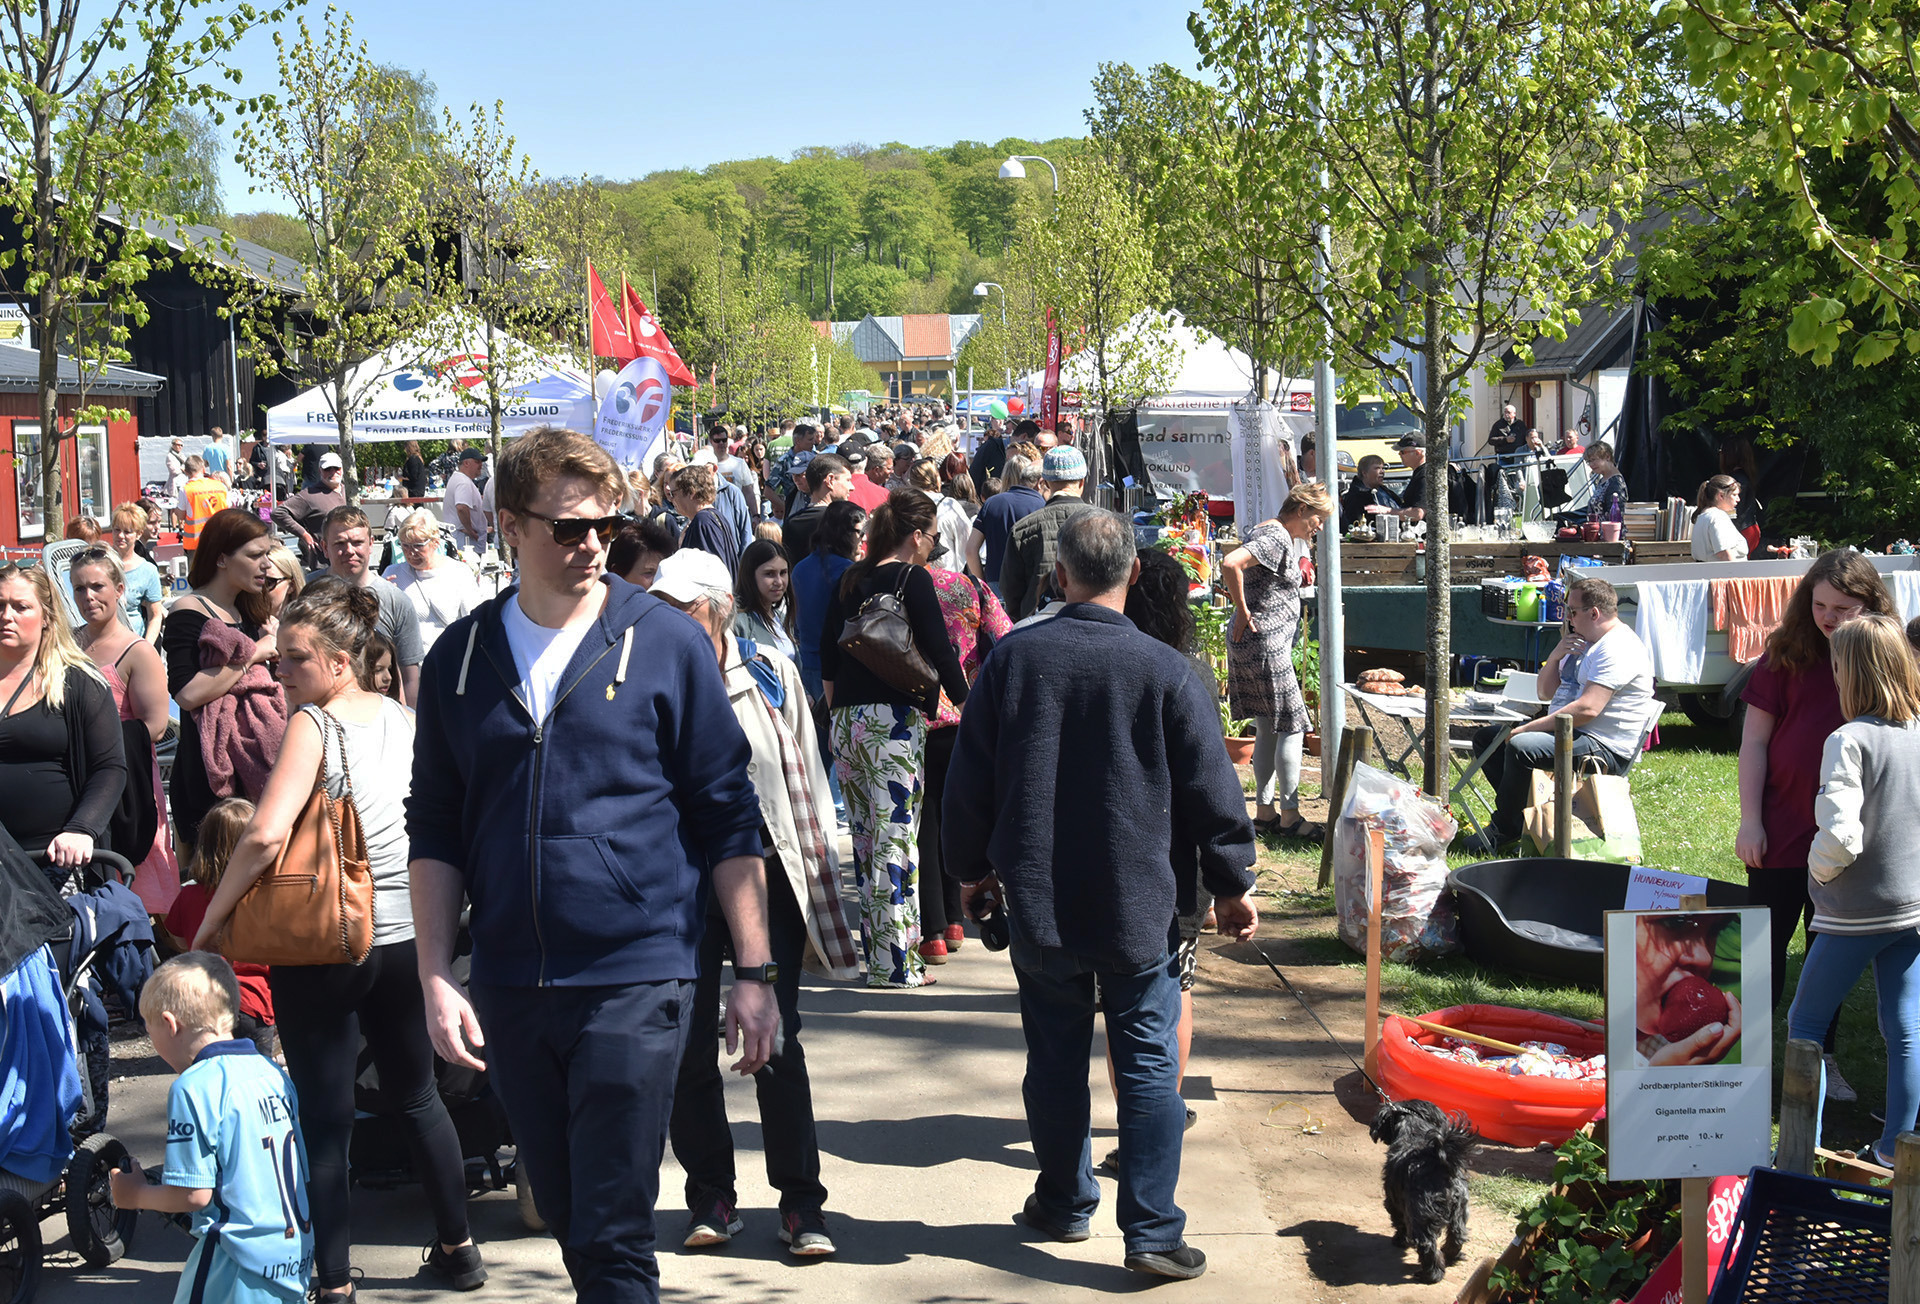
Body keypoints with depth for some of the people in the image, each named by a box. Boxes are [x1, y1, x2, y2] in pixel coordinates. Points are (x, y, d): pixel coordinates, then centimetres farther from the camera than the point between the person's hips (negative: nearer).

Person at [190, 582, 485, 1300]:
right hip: (405, 936, 6)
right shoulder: (403, 717, 4)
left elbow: (264, 837, -25)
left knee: (324, 1117, 4)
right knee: (417, 1094, 21)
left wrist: (210, 921, -15)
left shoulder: (314, 725, -14)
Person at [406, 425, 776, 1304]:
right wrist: (435, 977, 3)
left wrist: (753, 973, -3)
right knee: (570, 1228, 15)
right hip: (510, 991, 4)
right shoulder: (462, 656, 6)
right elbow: (435, 829, 10)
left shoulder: (666, 645, -2)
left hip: (636, 979, -3)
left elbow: (727, 817, -1)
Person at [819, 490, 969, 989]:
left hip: (847, 720, 7)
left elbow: (827, 653, 18)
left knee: (865, 840, 12)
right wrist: (966, 702, 5)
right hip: (894, 722, -7)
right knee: (897, 838, -5)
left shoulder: (850, 579, 14)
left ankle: (873, 954, 16)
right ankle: (896, 963, -5)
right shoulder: (913, 579, -6)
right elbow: (939, 651, -8)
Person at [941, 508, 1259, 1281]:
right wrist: (1233, 885, 10)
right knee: (1147, 1064, 4)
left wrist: (972, 868, 20)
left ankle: (1063, 1204, 28)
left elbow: (970, 778, 5)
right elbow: (1212, 790, -2)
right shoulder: (1165, 671, -9)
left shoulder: (1012, 659, -3)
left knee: (1057, 1058, 14)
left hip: (1038, 903, 2)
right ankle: (1152, 1231, 3)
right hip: (1138, 905, -2)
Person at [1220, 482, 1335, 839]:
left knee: (1267, 729, 12)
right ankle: (1289, 817, -3)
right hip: (1264, 645, -10)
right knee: (1291, 726, -6)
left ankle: (1265, 812, 16)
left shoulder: (1289, 538, 17)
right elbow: (1231, 563, -31)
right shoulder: (1276, 538, -15)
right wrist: (1243, 611, -22)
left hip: (1264, 645, 10)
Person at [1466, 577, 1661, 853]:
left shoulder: (1617, 649, -16)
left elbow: (1587, 709, -27)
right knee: (1485, 738, 9)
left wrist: (1526, 729, -23)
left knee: (1520, 747, -32)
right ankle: (1520, 808, -2)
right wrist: (1555, 657, -1)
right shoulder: (1583, 642, 17)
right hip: (1566, 731, 11)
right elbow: (1545, 693, 19)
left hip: (1604, 748, -11)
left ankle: (1505, 827, -17)